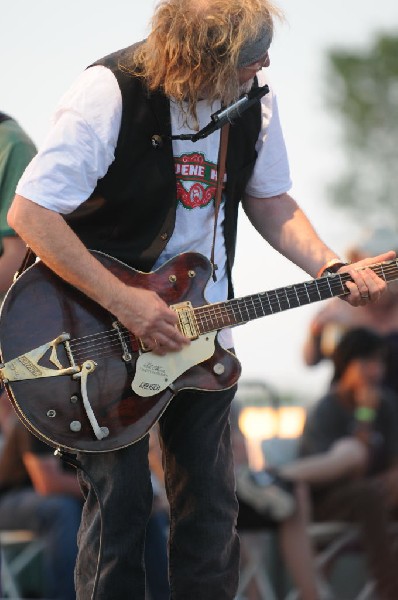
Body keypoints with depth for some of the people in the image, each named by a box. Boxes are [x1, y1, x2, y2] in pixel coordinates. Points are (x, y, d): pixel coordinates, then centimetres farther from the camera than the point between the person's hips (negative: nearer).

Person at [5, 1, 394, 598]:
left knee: (210, 509, 9)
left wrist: (331, 268, -7)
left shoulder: (254, 99, -4)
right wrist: (125, 303, -24)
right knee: (119, 503, -3)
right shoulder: (111, 93, -23)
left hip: (200, 336, 5)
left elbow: (270, 201, 11)